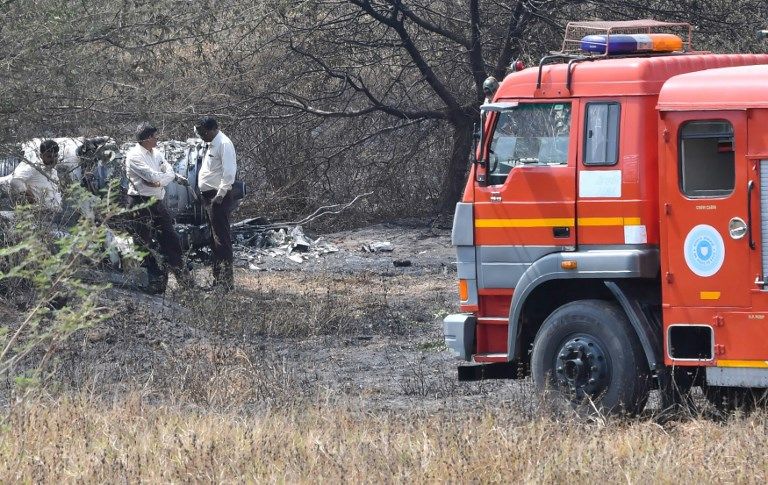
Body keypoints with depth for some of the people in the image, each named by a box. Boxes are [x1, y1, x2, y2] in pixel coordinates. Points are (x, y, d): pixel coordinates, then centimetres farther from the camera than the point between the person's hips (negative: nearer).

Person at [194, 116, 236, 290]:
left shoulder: (224, 144, -14)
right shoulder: (213, 144, 17)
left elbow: (229, 172, -22)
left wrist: (220, 195, -21)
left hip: (218, 198, -11)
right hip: (209, 196, 11)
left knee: (221, 239, -10)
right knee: (215, 239, 14)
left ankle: (226, 281, -9)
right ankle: (218, 280, 20)